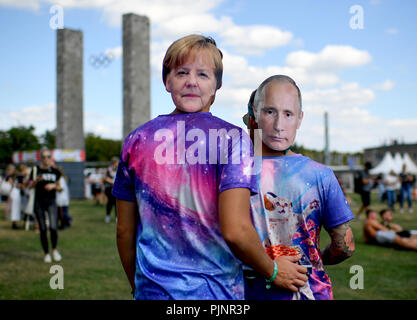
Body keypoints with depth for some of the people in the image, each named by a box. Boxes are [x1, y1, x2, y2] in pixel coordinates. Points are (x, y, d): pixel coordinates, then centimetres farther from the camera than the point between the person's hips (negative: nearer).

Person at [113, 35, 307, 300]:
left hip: (152, 291, 3)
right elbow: (235, 231, -21)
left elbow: (125, 231, 5)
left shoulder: (137, 141, -1)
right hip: (216, 292, -3)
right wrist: (273, 271, -3)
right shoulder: (232, 138, -13)